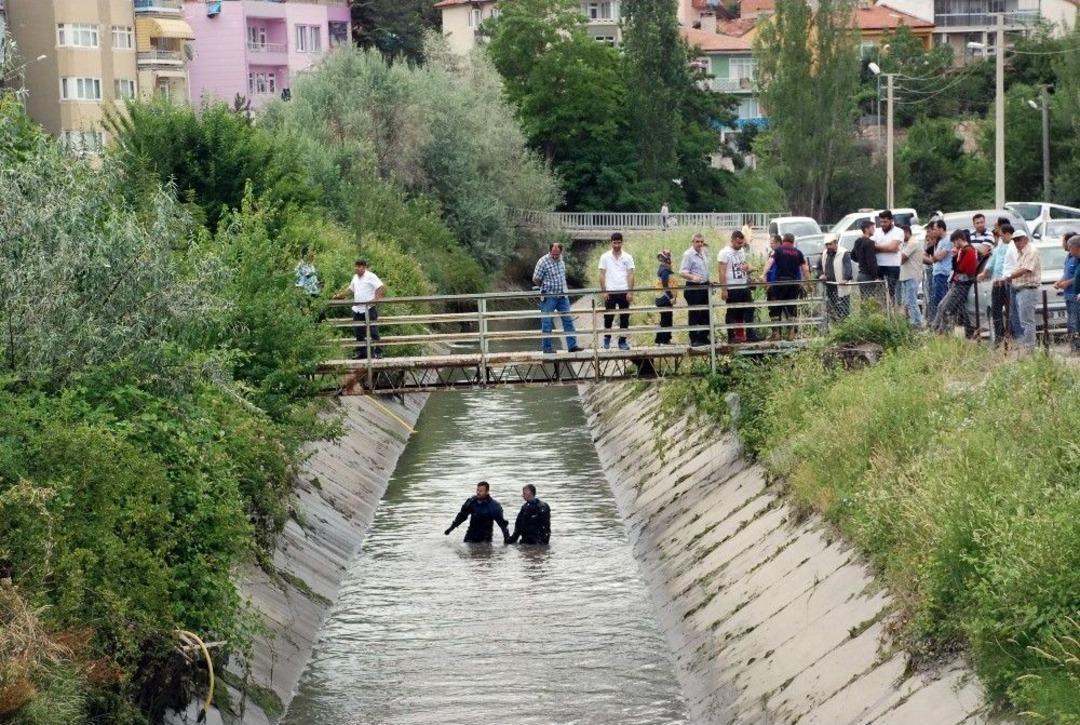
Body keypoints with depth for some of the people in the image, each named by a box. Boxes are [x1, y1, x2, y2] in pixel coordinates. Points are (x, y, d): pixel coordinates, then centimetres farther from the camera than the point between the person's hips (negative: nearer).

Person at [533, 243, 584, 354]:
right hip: (548, 297, -6)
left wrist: (563, 289, 14)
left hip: (562, 295, 6)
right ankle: (547, 347, 8)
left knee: (568, 320, 3)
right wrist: (546, 288, 4)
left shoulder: (561, 259, 6)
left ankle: (572, 346, 5)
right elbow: (536, 280, -8)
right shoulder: (543, 262, -14)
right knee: (547, 323, 0)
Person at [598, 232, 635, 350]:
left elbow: (630, 275, 3)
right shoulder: (605, 257, 3)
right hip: (610, 292, -1)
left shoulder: (627, 257, 5)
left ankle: (622, 341, 8)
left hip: (624, 292, 1)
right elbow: (602, 275, 2)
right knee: (608, 317, 3)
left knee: (624, 318, 2)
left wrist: (630, 292, -6)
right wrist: (604, 291, -6)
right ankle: (607, 340, 14)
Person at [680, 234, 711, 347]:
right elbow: (682, 272, -22)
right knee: (694, 314, -2)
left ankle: (704, 337, 19)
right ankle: (694, 339, 4)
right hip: (693, 287, -8)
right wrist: (693, 277, -37)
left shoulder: (704, 253, 11)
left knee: (706, 313, 11)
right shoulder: (688, 254, -13)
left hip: (704, 286, 8)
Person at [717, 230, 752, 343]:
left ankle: (741, 335, 14)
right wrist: (723, 290, -18)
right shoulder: (725, 253, -11)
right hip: (732, 289, -8)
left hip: (744, 287, 8)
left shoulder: (742, 251, 12)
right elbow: (722, 272, -14)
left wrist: (746, 267, -3)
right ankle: (731, 337, 7)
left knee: (749, 310, 7)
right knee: (732, 313, 0)